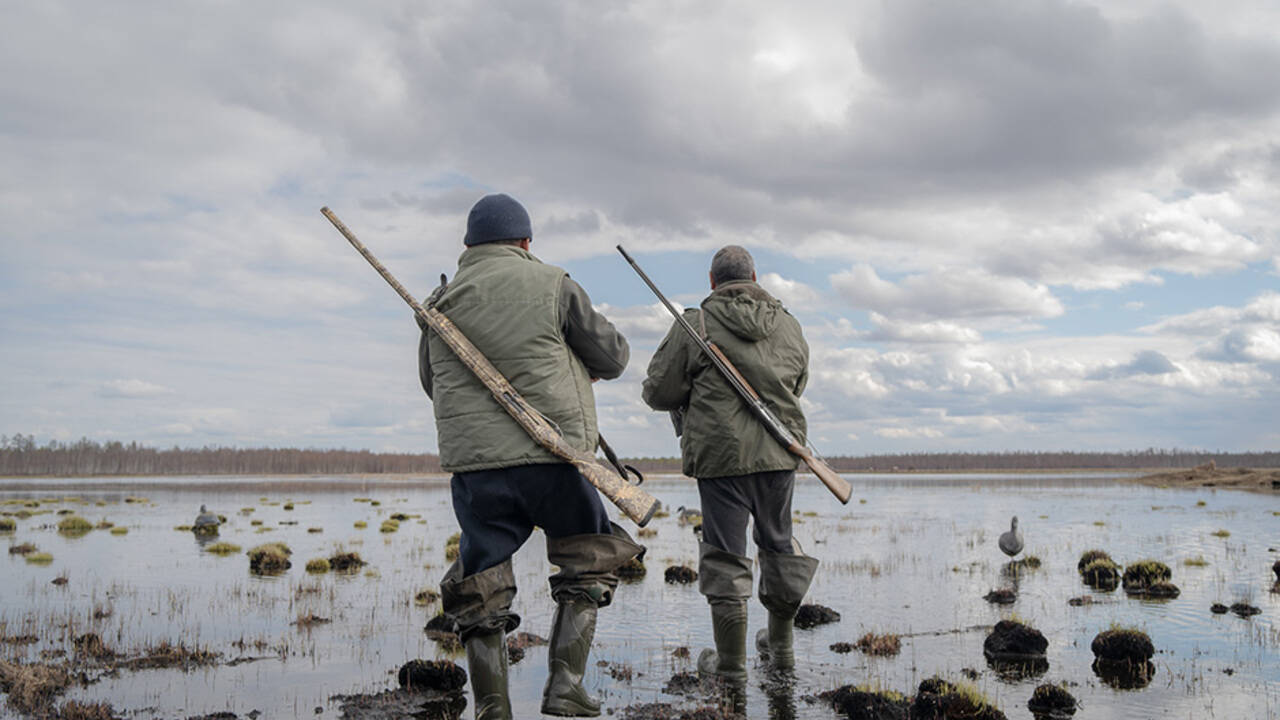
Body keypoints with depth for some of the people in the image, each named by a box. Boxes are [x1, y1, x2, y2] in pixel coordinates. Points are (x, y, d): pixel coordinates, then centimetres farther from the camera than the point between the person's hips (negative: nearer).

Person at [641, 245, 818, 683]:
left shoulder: (696, 324, -6)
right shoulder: (788, 326, 8)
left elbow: (658, 392, -4)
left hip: (721, 452, -4)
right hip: (779, 451, 4)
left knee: (725, 553, 3)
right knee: (778, 543, 20)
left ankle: (731, 661, 9)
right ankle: (780, 644, 32)